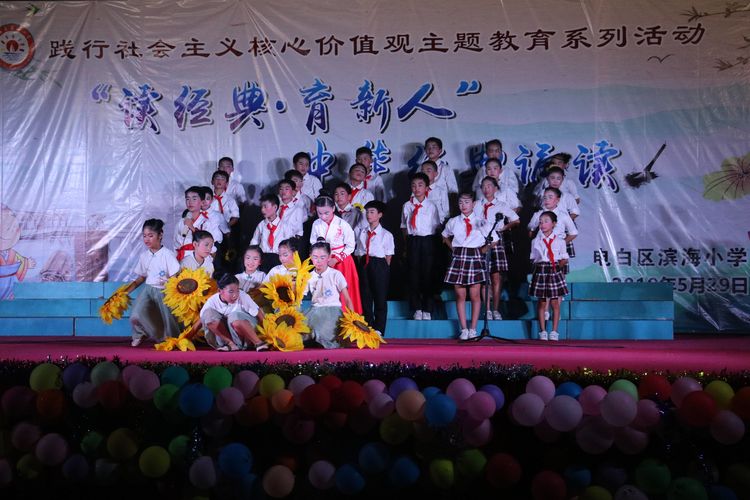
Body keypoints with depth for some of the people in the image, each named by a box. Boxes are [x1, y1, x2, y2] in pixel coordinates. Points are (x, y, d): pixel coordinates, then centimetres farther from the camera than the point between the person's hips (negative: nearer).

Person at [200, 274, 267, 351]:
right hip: (222, 337, 3)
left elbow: (259, 315, -10)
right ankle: (231, 344, -19)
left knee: (235, 316, -36)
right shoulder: (212, 301, -10)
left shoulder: (243, 297, -15)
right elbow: (202, 320, 0)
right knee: (208, 313, -21)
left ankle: (258, 343, -24)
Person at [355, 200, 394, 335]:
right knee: (365, 297, 8)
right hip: (364, 265, 4)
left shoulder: (386, 234, -1)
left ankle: (379, 329, 11)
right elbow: (358, 253, 12)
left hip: (379, 265, -4)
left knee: (380, 298, 2)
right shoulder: (362, 233, 10)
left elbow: (389, 255, 0)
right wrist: (361, 266, 3)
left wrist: (385, 269, -4)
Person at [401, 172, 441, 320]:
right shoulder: (407, 206, 5)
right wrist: (407, 244, 4)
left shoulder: (432, 206, 1)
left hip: (428, 241, -1)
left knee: (428, 274, 2)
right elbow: (404, 227, 10)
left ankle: (427, 310, 11)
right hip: (413, 241, 1)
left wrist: (432, 241, -3)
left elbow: (436, 226, 5)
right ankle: (417, 309, 14)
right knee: (413, 275, 3)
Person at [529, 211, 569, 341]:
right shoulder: (536, 241, 7)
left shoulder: (559, 241, 3)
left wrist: (557, 266, -5)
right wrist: (540, 266, -1)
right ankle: (542, 331, 11)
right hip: (540, 271, 1)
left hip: (554, 271, -1)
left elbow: (564, 259, 8)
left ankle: (554, 332, 8)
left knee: (555, 302, 1)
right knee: (541, 302, 3)